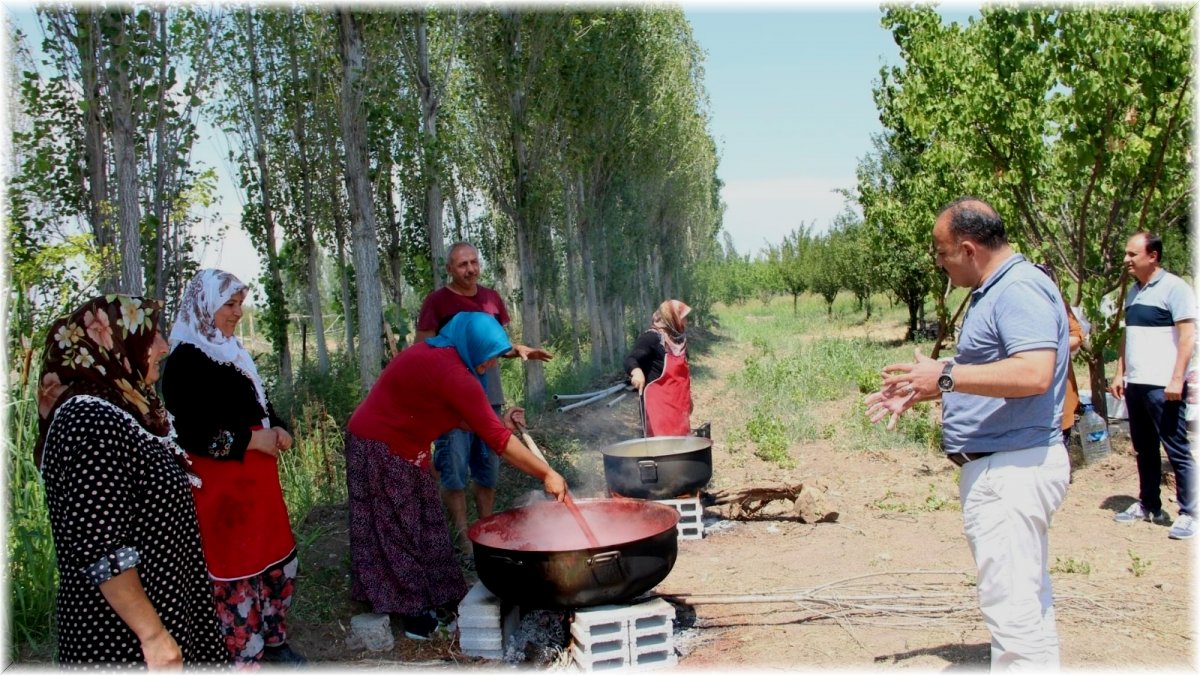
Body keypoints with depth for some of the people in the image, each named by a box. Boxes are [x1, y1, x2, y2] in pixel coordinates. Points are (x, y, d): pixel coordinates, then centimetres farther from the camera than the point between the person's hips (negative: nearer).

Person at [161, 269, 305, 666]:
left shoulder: (233, 351, 13)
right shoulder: (185, 359, -13)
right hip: (220, 481, -9)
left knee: (279, 561, 16)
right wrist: (251, 441, -17)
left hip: (257, 476, 9)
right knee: (236, 572, -1)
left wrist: (278, 429, 1)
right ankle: (241, 656, 12)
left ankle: (270, 640, 33)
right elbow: (189, 431, -21)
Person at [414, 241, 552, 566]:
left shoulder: (491, 298, 9)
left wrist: (521, 350, -2)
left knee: (488, 470, 13)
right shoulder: (436, 301, -5)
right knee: (454, 473, -2)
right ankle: (464, 542, 7)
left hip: (489, 395, 5)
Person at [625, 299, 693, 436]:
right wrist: (636, 372, -44)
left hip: (677, 403, 9)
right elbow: (630, 359, -23)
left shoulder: (679, 339, 13)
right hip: (658, 402, -9)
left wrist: (687, 398, 27)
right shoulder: (652, 337, -13)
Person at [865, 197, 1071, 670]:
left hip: (1012, 469, -11)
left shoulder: (1021, 290, -17)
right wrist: (919, 393, 18)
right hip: (1001, 469, 11)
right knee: (1028, 598, 19)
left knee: (1010, 604, -8)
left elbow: (1034, 374, -29)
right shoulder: (995, 292, 17)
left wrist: (946, 376, -26)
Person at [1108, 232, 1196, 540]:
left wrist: (1177, 379, -19)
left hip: (1163, 386, -8)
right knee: (1144, 449, 15)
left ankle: (1189, 514, 4)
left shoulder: (1174, 288, -8)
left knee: (1177, 451, -2)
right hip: (1135, 384, 8)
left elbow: (1188, 335, -13)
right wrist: (1119, 373, 15)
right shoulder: (1133, 291, 15)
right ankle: (1149, 505, 25)